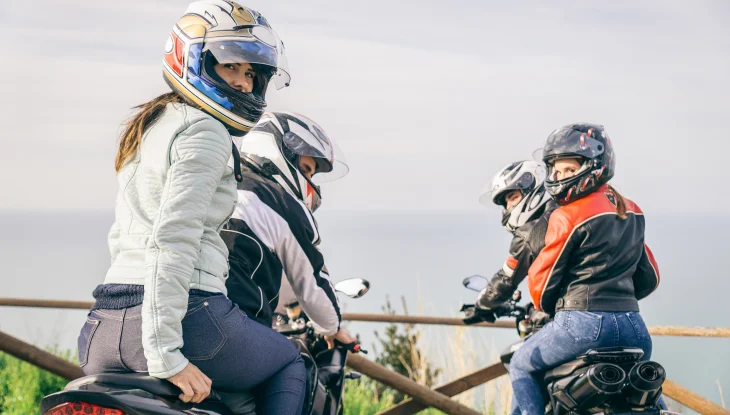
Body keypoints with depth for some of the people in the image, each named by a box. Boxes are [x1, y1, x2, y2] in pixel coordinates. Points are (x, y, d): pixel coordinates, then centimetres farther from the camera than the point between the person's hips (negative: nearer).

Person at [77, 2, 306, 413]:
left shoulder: (148, 127, 21)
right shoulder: (205, 132, -7)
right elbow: (173, 241, -19)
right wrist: (166, 355, -23)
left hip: (105, 320, 8)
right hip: (187, 314, -7)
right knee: (290, 367, 19)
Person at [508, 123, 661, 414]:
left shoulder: (568, 216, -9)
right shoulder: (633, 212, 13)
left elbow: (542, 277, -4)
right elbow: (649, 277, 20)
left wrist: (545, 308, 16)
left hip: (582, 324, -7)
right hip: (631, 323, 7)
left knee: (521, 367, 16)